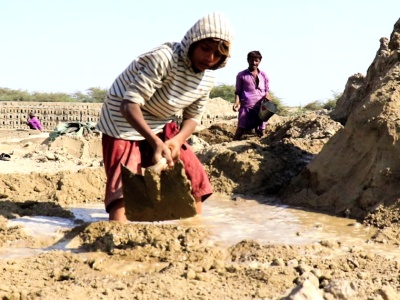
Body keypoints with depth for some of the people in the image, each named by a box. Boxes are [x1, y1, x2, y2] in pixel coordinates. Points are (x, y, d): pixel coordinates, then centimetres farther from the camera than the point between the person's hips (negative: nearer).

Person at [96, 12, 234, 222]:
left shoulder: (208, 78, -6)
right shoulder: (164, 59, -31)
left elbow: (193, 117, 3)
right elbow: (129, 104, -35)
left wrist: (177, 140, -21)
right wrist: (155, 142, -48)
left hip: (160, 126, 7)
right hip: (124, 124, -7)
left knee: (195, 177, 2)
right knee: (124, 187, -20)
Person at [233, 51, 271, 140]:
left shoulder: (263, 75, 13)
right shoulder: (241, 75, 6)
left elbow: (267, 90, 17)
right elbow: (238, 91, 6)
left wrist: (267, 98, -5)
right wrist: (237, 102, -11)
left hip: (260, 107, 3)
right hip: (246, 106, -3)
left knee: (260, 132, 4)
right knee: (240, 129, -9)